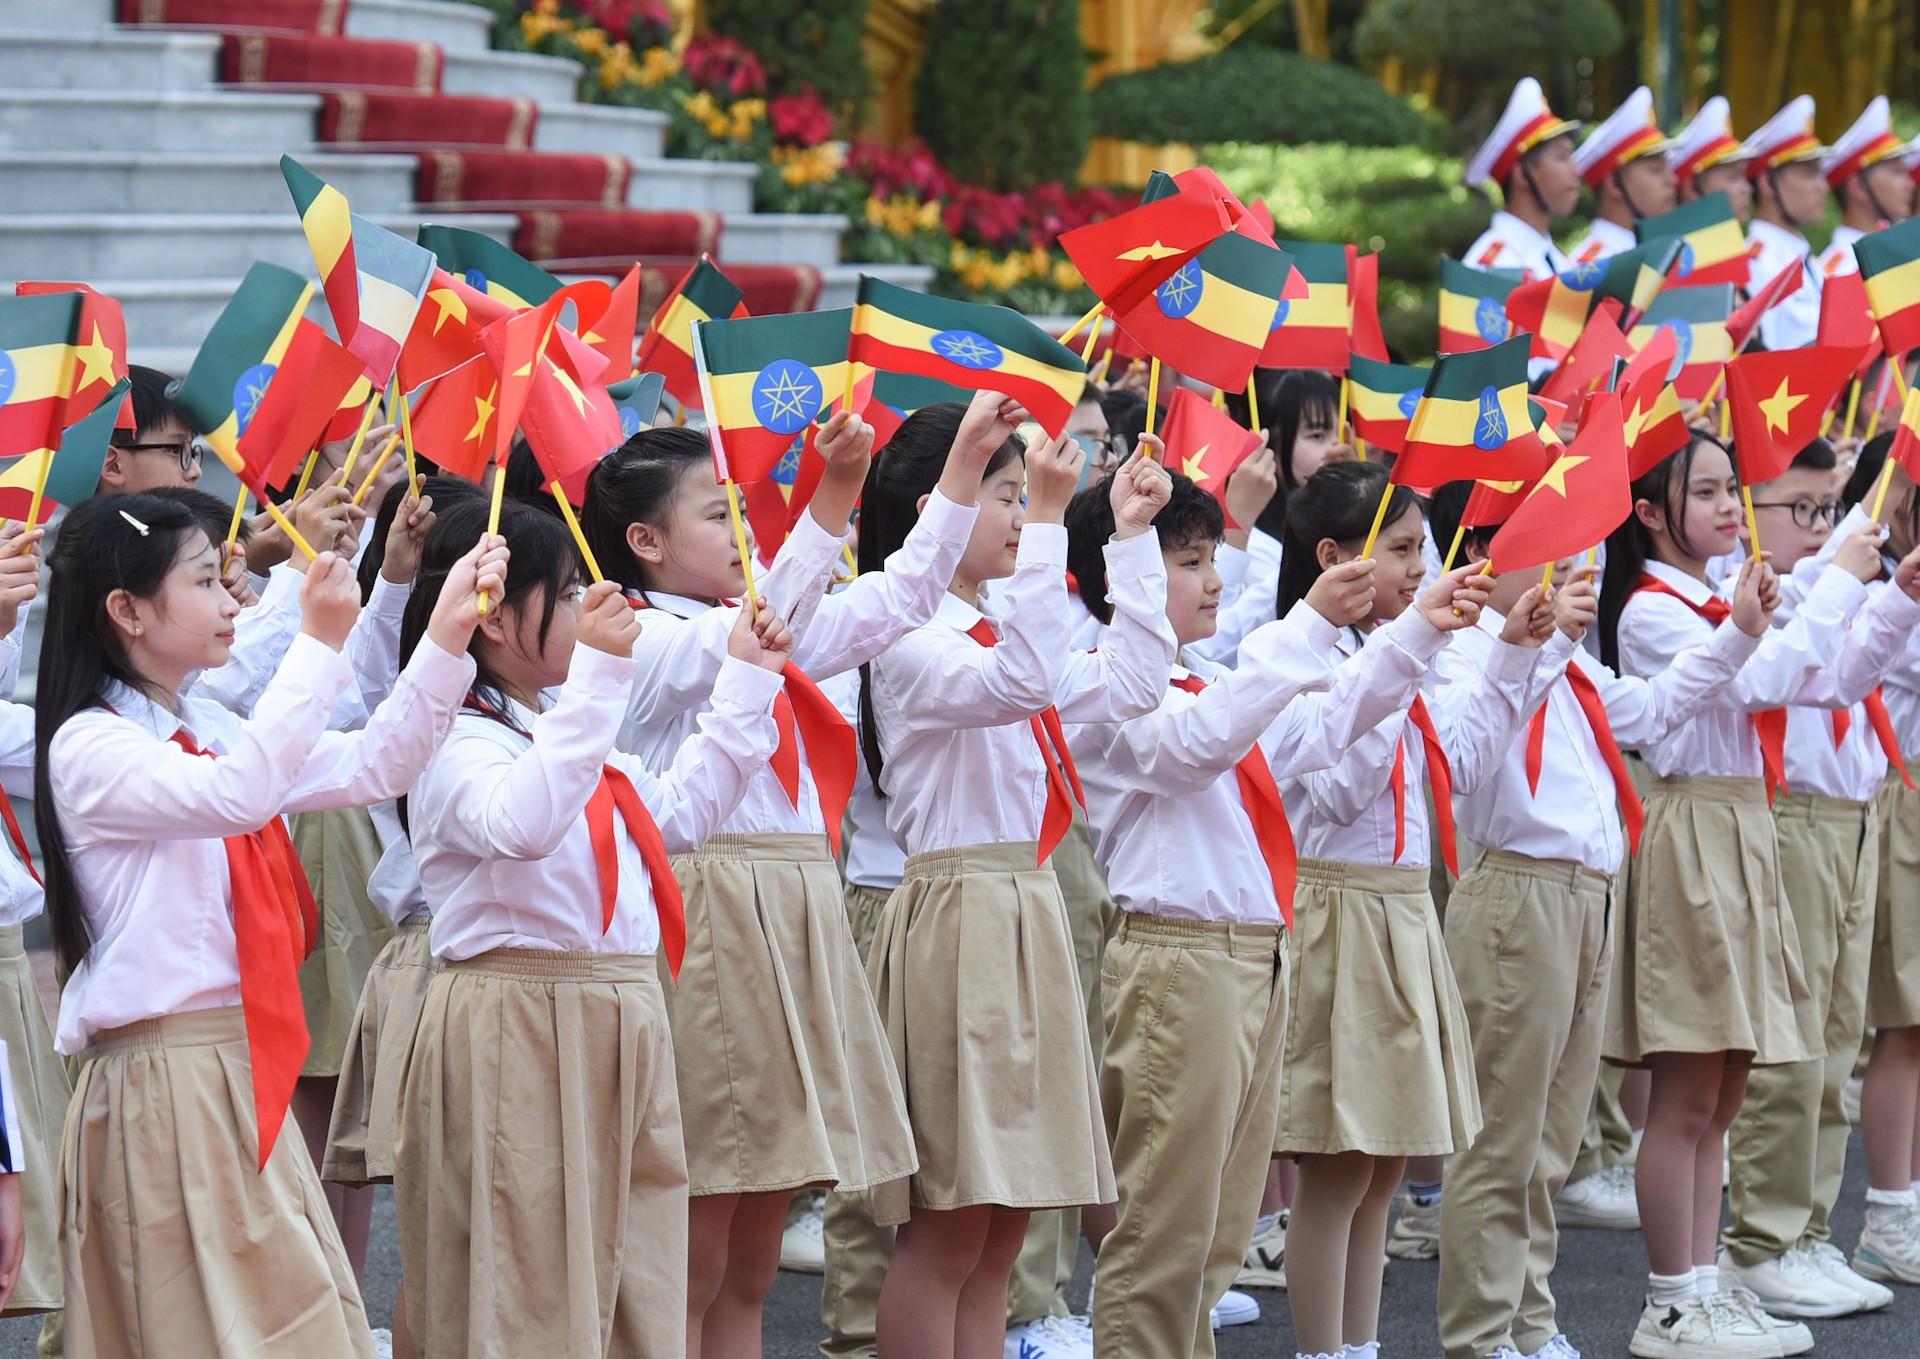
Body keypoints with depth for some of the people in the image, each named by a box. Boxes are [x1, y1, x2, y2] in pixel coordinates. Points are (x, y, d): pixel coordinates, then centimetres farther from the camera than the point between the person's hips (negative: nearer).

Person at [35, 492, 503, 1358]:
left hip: (242, 1072, 8)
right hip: (165, 1082, -8)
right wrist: (319, 643, -27)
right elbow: (237, 796, -28)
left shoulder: (210, 733, 14)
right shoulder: (87, 747, -12)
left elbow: (370, 769, 11)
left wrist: (447, 635, 3)